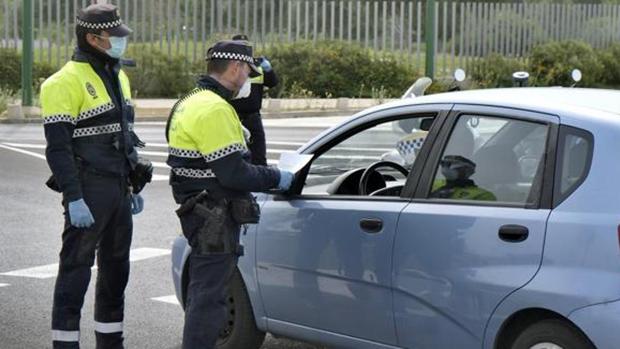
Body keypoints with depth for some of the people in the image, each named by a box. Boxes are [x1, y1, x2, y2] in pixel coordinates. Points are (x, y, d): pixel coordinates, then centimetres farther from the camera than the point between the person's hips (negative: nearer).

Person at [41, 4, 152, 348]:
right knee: (76, 269, -4)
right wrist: (73, 199, -22)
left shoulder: (119, 77, 15)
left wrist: (134, 186, 20)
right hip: (88, 192, -9)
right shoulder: (68, 82, -13)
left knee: (116, 268, 15)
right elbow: (58, 148, -17)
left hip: (119, 190, 9)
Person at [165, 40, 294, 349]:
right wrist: (275, 178, -9)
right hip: (214, 218, -11)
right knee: (209, 296, -5)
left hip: (200, 215, 11)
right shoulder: (213, 109, -19)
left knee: (203, 291, 20)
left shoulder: (192, 102, 15)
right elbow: (234, 173, -23)